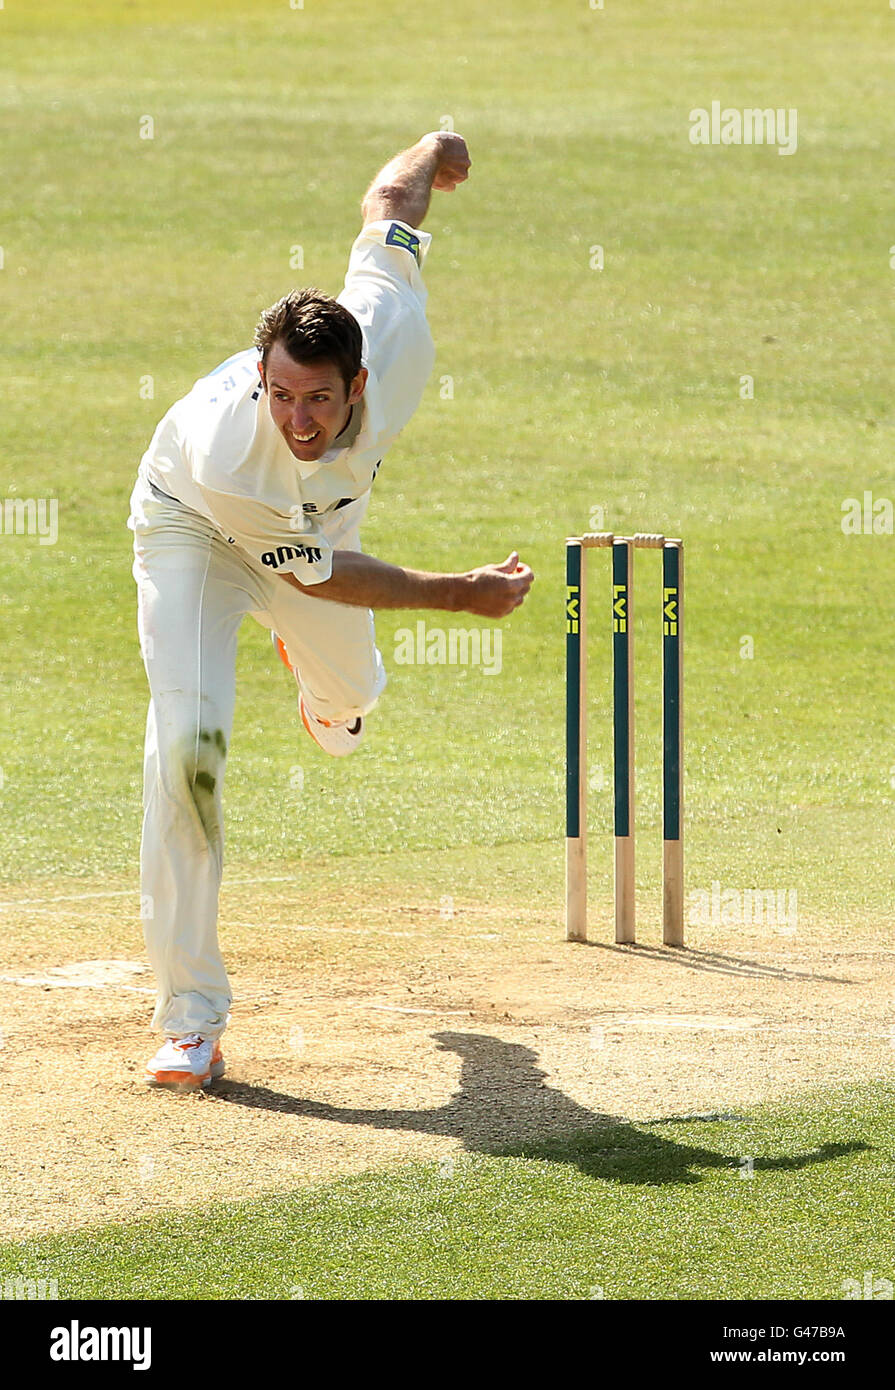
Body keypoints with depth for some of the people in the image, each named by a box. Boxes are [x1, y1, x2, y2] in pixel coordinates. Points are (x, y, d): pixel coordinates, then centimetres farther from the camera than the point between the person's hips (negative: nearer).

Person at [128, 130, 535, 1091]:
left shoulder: (395, 341, -39)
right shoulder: (224, 452, -45)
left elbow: (386, 204, -18)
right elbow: (320, 573, -27)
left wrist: (434, 151, 5)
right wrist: (462, 595, -24)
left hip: (317, 515, 5)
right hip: (197, 532, -5)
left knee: (347, 695, 27)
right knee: (188, 739, -23)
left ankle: (323, 679, 72)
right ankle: (190, 1018, -18)